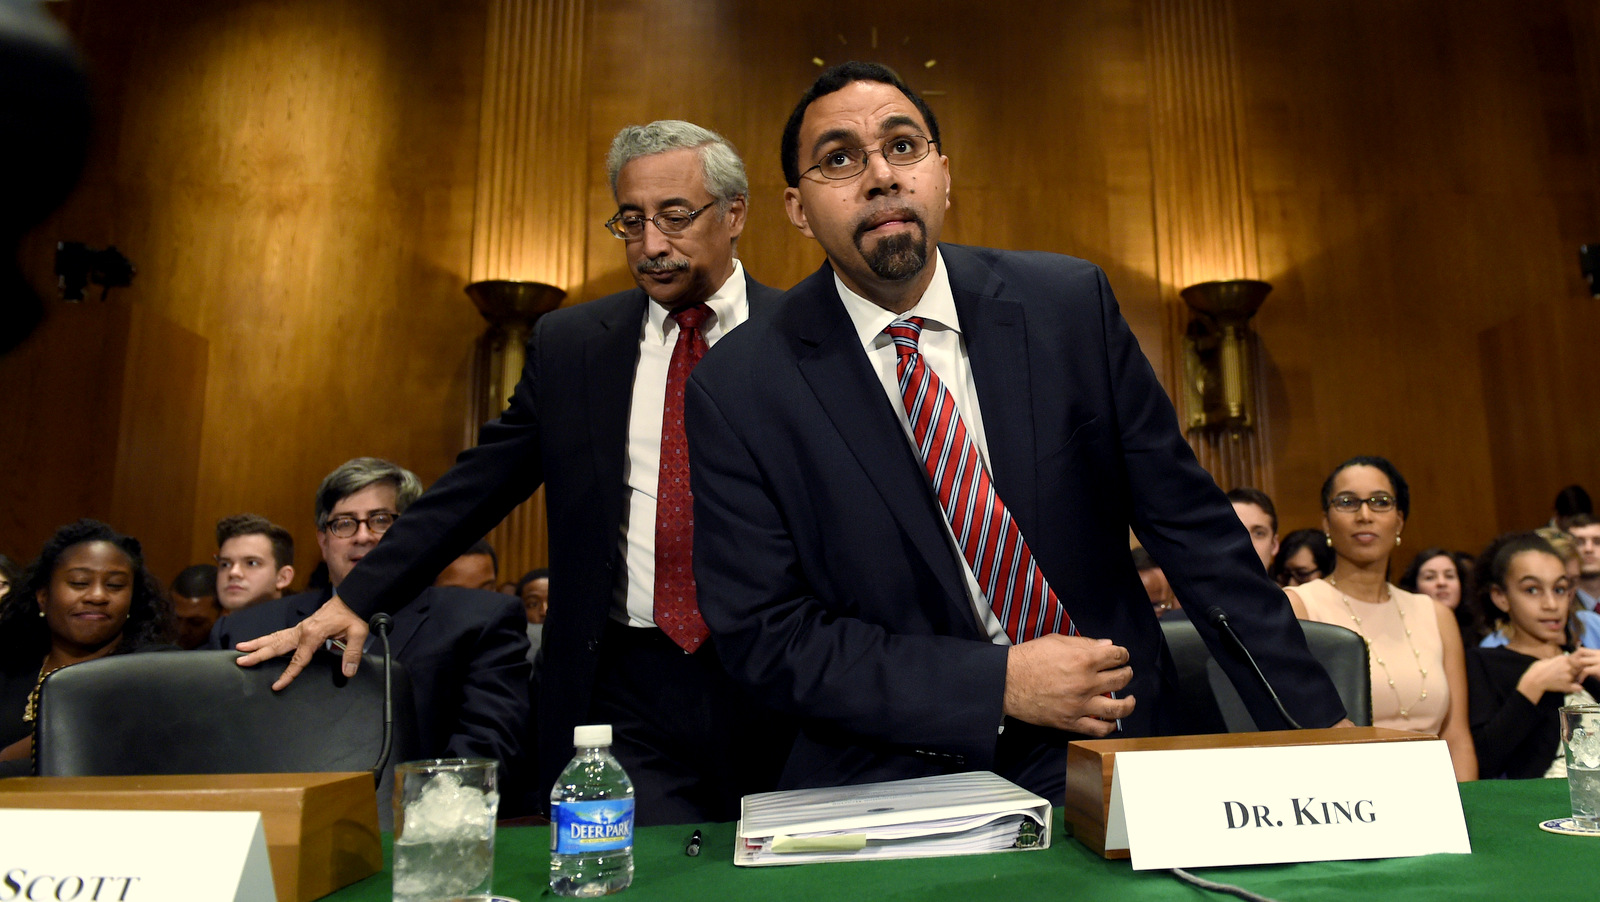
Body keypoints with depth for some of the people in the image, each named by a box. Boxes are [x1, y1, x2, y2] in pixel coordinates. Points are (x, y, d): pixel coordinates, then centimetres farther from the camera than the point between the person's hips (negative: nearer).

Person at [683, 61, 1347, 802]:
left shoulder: (1069, 303, -2)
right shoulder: (737, 392, -8)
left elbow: (1188, 521, 2)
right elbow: (765, 634, -8)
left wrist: (1312, 721, 1)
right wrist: (999, 685, -14)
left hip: (1107, 747, 2)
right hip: (898, 784, -1)